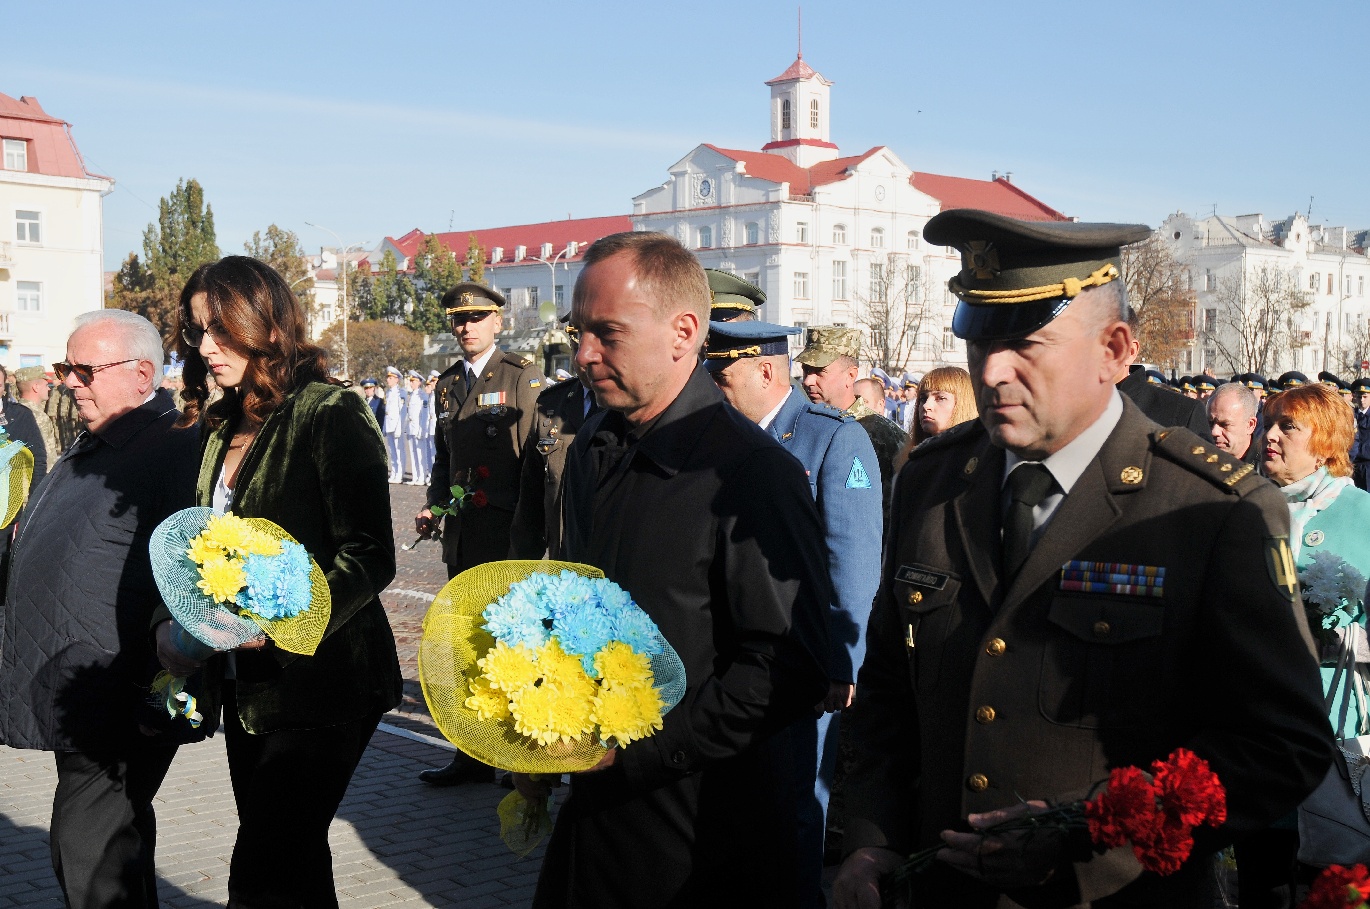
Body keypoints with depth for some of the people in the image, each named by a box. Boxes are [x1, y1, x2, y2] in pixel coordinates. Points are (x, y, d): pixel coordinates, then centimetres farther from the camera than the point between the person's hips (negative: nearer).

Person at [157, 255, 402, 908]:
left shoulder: (331, 415, -11)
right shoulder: (218, 429, 12)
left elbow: (369, 557, -17)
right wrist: (171, 624, -2)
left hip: (319, 686, -7)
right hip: (246, 689, 8)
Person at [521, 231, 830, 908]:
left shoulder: (753, 473, -18)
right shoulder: (592, 453, 8)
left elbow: (788, 670, -22)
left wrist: (634, 749, -20)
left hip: (702, 835, -7)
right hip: (591, 808, 7)